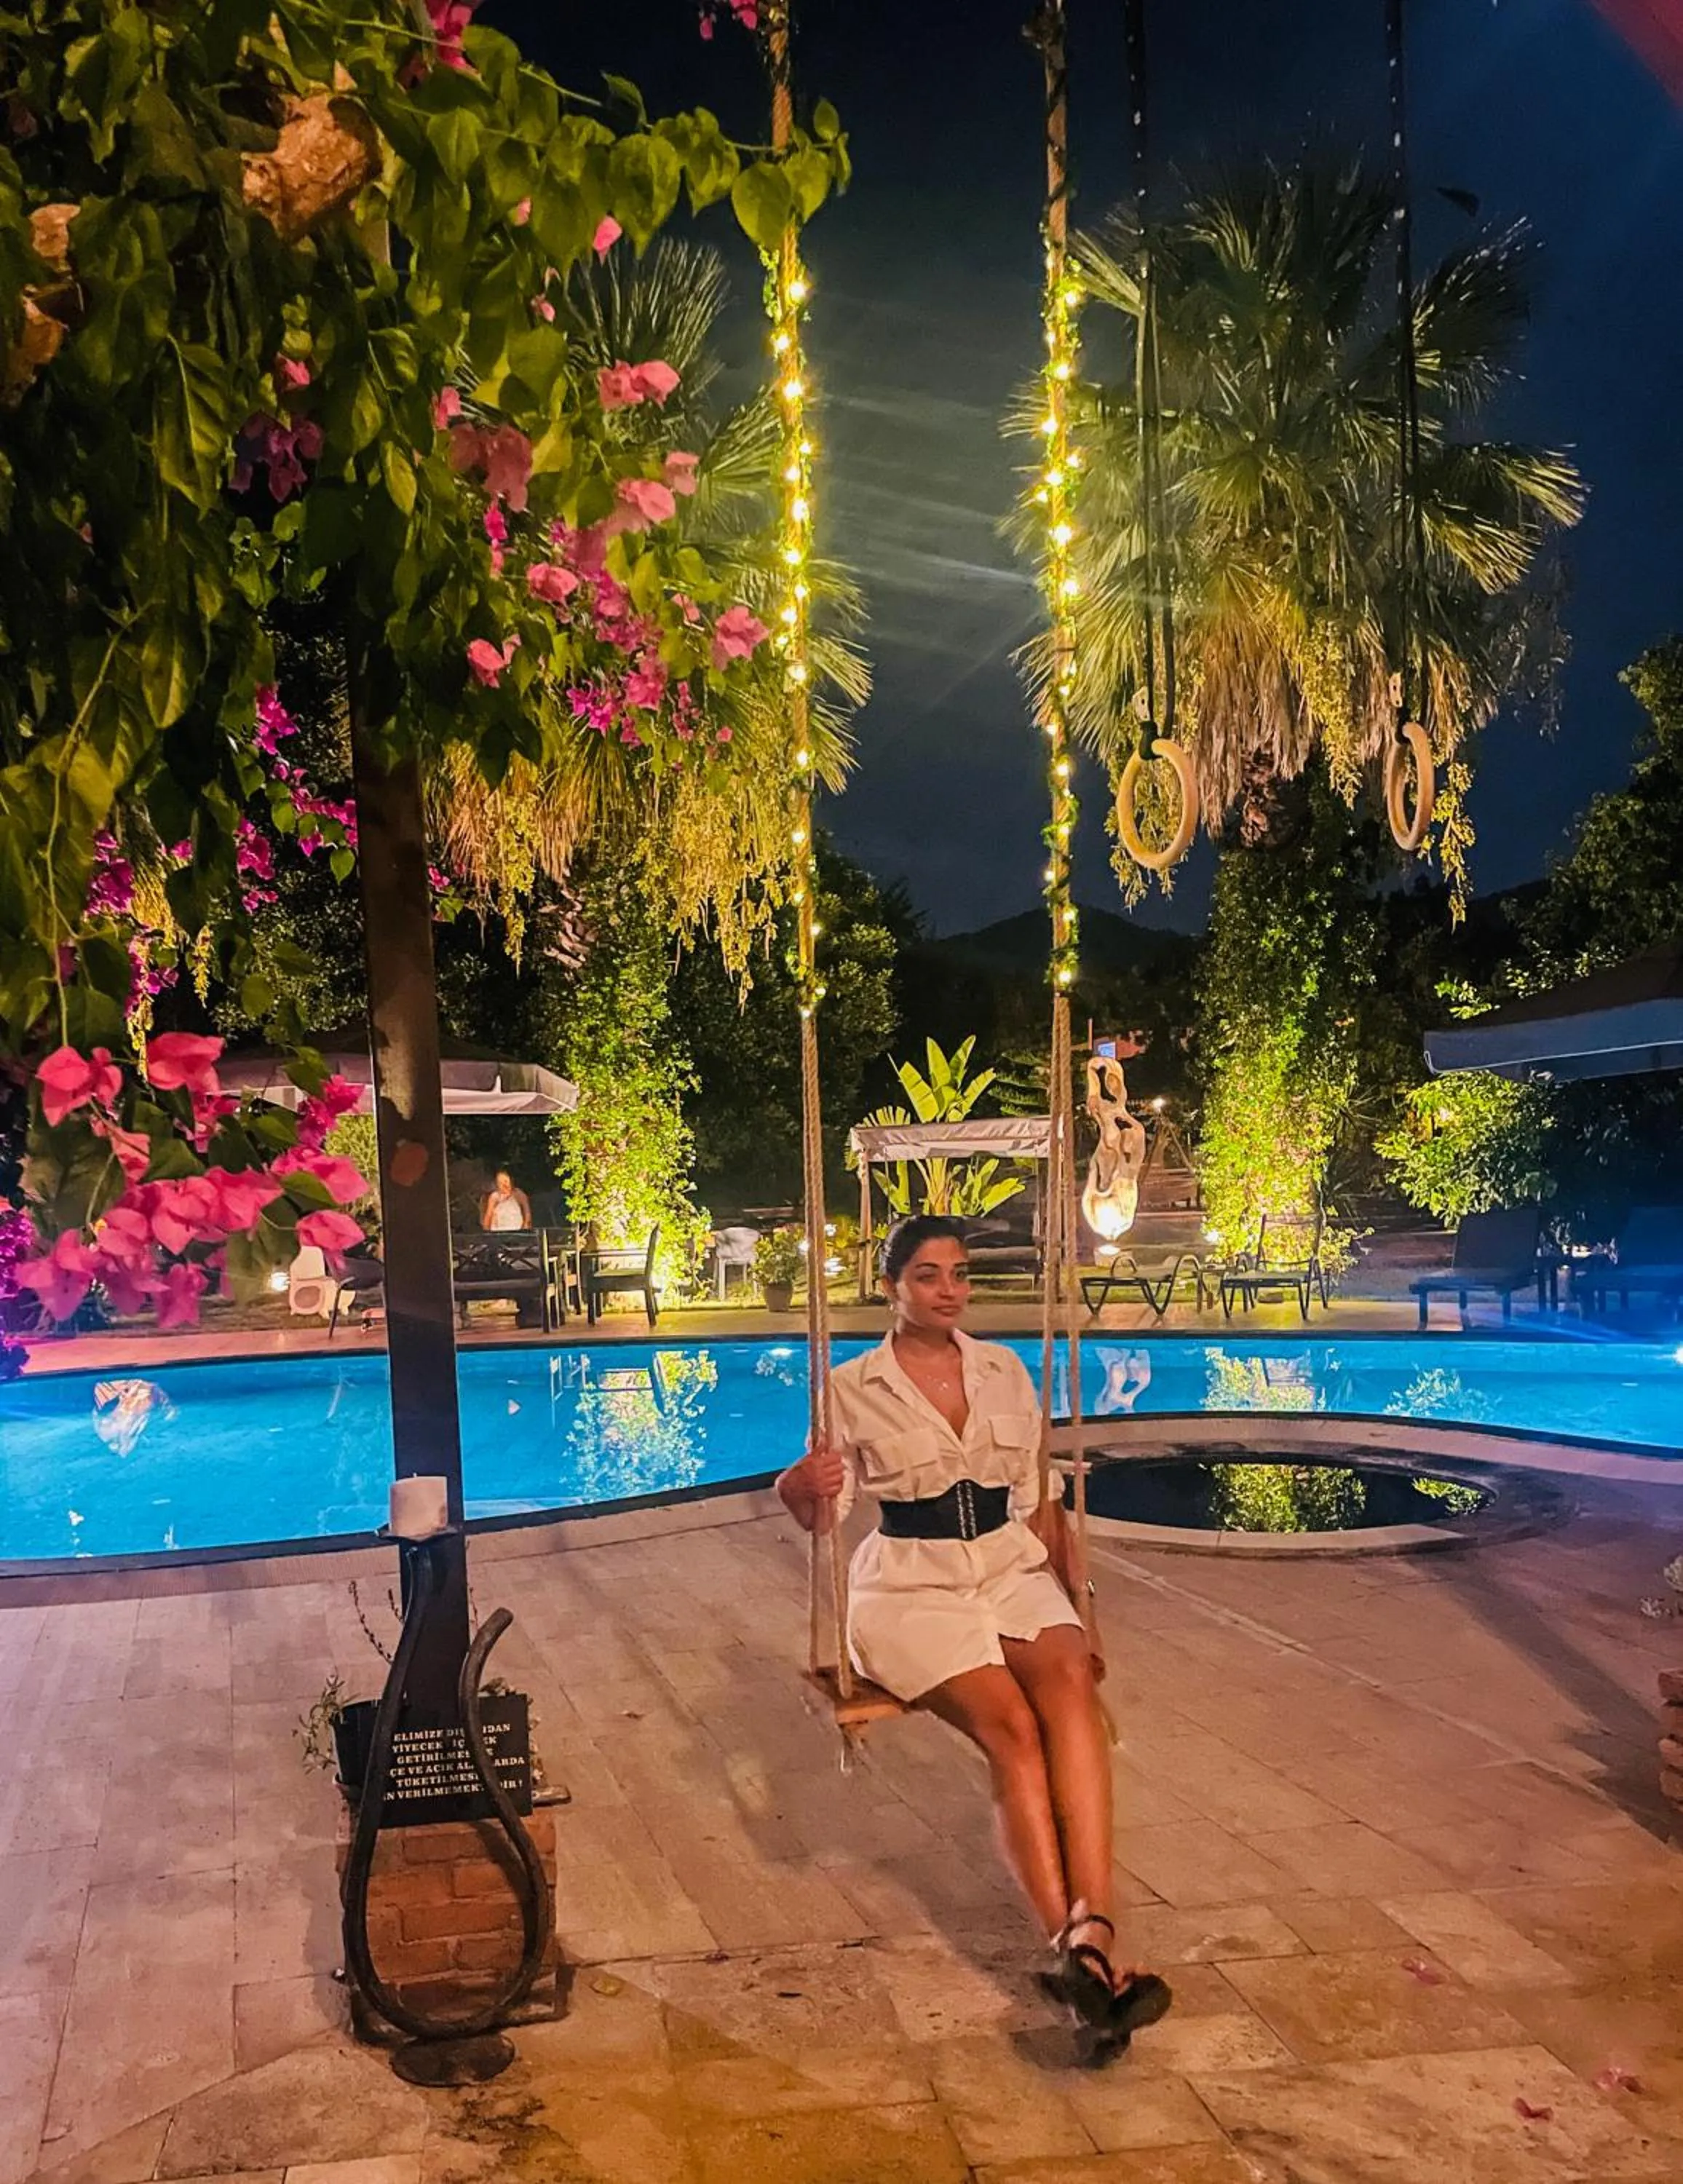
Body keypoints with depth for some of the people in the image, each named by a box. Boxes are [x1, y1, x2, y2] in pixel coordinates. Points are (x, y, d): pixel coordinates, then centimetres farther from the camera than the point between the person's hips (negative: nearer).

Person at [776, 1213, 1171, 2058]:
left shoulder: (1005, 1372, 11)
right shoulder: (854, 1388, 2)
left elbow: (1038, 1499, 15)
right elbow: (825, 1516, 1)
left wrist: (1076, 1601, 6)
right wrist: (802, 1494, -23)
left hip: (1013, 1570, 3)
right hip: (912, 1585, -3)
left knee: (1069, 1683, -30)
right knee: (1009, 1723, -29)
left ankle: (1087, 1934, -38)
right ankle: (1077, 1943, -30)